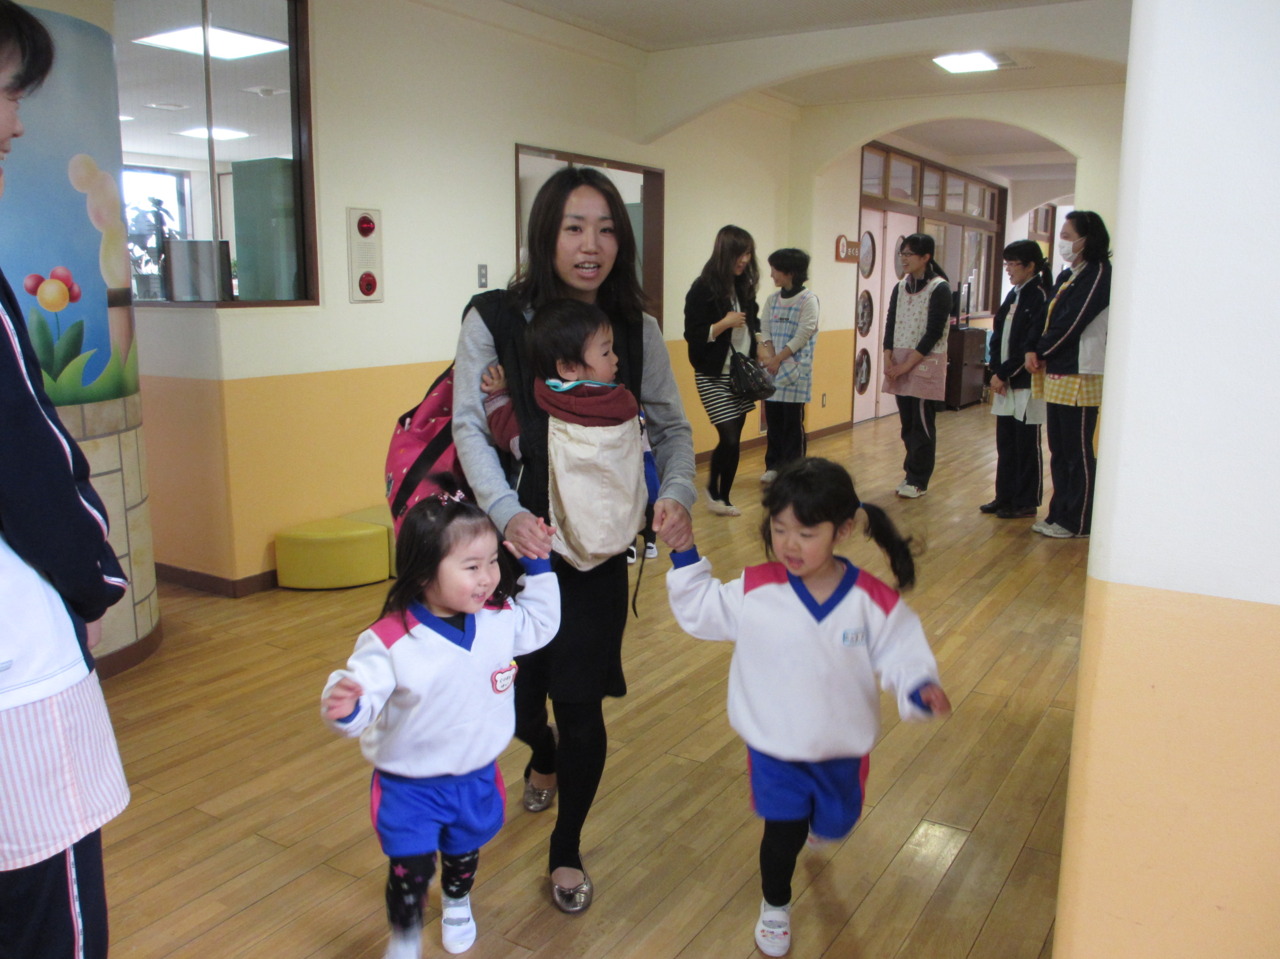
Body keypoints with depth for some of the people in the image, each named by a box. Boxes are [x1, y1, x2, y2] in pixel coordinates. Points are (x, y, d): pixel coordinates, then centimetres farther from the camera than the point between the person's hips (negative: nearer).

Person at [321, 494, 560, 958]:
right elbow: (363, 700, -29)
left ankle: (456, 903, 63)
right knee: (410, 869, 1)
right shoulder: (388, 642, -29)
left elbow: (541, 623, 8)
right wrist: (344, 707, -53)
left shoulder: (500, 619, -12)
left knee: (465, 850, 28)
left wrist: (538, 567, -1)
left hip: (477, 779, 5)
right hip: (409, 786, -5)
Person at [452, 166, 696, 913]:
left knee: (581, 700, 3)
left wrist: (677, 493, -19)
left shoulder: (637, 329, -3)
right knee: (518, 689, 13)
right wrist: (507, 511, -29)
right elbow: (470, 425, -13)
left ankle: (568, 850, 29)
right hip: (513, 538, 0)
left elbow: (673, 426, 1)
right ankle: (543, 761, 53)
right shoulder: (495, 319, -9)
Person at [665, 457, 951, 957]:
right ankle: (775, 906, 36)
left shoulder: (874, 601, -19)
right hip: (774, 748, -1)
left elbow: (901, 654, -11)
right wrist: (685, 557, -16)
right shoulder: (754, 591, -17)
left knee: (835, 824, 25)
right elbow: (697, 610, -4)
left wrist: (920, 689, -31)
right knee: (783, 833, 3)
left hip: (843, 748, 2)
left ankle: (814, 820, 64)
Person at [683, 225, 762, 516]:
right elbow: (693, 334, -13)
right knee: (729, 438, -9)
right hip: (714, 376, -6)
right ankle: (714, 489, 15)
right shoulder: (703, 289, -11)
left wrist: (760, 345, 3)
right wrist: (725, 323, -20)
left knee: (734, 439, 7)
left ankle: (720, 496, 21)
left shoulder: (744, 287, 9)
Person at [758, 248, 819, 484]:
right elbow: (765, 331, 8)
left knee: (793, 420, -1)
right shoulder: (772, 299, 11)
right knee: (773, 418, 8)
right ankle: (774, 465, 19)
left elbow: (803, 336, -12)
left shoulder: (808, 299, -7)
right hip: (773, 366, 5)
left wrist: (778, 359, -14)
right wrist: (770, 357, -8)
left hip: (796, 368, -5)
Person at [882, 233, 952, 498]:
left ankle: (918, 480, 6)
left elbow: (934, 333, -13)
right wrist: (888, 359, -6)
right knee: (907, 421, 9)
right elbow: (890, 325, 8)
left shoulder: (939, 288, -8)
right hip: (899, 363, 6)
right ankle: (911, 473, 19)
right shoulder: (900, 287, 11)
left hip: (926, 362, -6)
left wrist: (908, 364, -15)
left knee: (922, 422, -2)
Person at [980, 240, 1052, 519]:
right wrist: (996, 372, -1)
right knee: (1005, 443, 13)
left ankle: (1026, 502, 11)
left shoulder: (1040, 298, -12)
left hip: (1026, 384, -8)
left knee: (1027, 445, 2)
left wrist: (1003, 374, -13)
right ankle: (1004, 497, 22)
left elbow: (1030, 346, -17)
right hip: (1005, 384, 8)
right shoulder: (1013, 296, 13)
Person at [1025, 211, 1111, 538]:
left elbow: (1071, 323, -16)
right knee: (1058, 451, 12)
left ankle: (1077, 521, 7)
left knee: (1078, 453, -1)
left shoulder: (1099, 274, -10)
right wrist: (1034, 350, -5)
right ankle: (1060, 513, 21)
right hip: (1056, 375, 9)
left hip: (1080, 377, -8)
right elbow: (1047, 317, 12)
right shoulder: (1067, 276, 16)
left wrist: (1041, 352, -6)